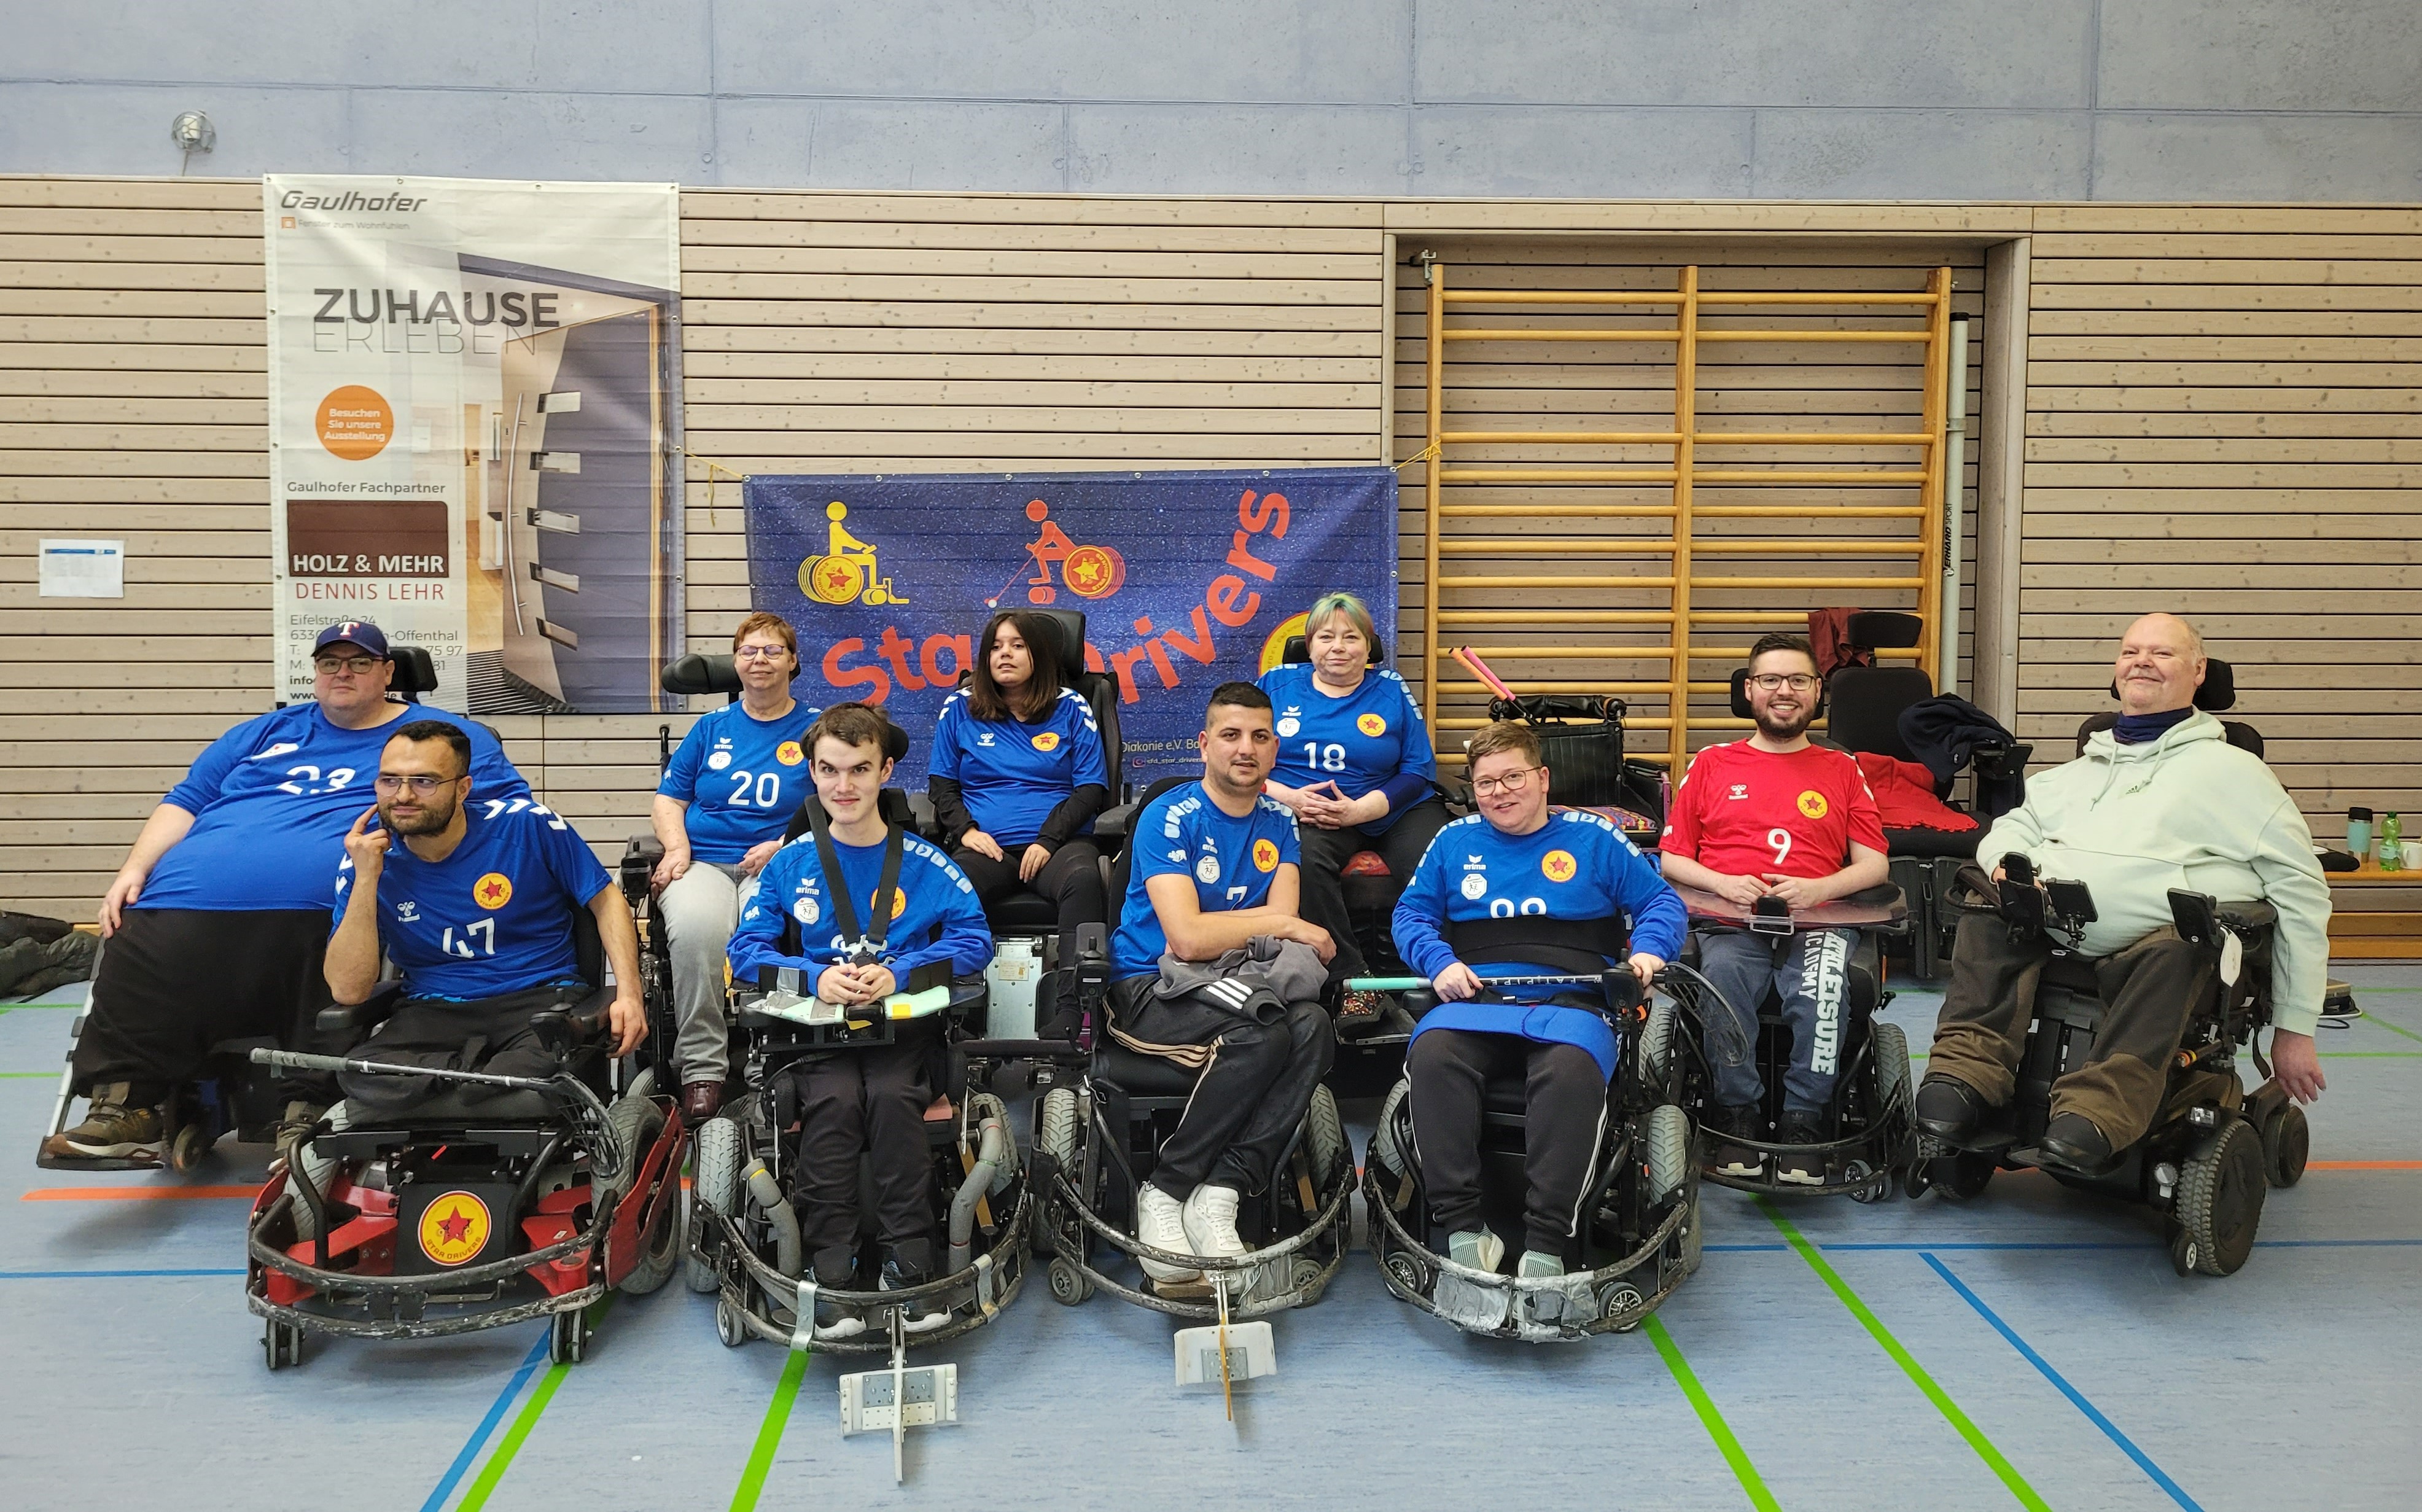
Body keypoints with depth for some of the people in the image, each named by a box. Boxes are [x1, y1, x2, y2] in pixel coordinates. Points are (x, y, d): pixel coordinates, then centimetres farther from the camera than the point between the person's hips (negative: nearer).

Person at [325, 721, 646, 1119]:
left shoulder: (527, 826, -4)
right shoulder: (365, 857, 1)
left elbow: (606, 901, 4)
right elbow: (348, 991, -5)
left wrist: (629, 993, -10)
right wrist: (366, 878, -13)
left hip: (543, 997, -1)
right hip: (434, 1012, 1)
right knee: (361, 1076, -31)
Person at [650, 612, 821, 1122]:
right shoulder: (711, 728, 20)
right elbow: (668, 799, 20)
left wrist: (785, 847, -9)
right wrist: (677, 847, 0)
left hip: (777, 866, -2)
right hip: (704, 861, 2)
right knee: (695, 926, -34)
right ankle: (701, 1069, -27)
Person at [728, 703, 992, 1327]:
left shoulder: (924, 864, 8)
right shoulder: (790, 864, 12)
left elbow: (974, 940, 0)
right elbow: (746, 949, 5)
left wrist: (898, 974, -15)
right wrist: (818, 978, -14)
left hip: (905, 1025, -1)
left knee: (892, 1096, -33)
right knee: (833, 1102, -31)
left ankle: (910, 1268, -23)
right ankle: (831, 1276, -23)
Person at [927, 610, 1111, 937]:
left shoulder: (1071, 708, 12)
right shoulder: (959, 708, 16)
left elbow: (1091, 788, 6)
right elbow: (941, 784, 15)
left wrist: (1048, 840, -10)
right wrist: (965, 830, -5)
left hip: (1062, 839, 0)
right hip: (987, 845, 1)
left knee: (1083, 879, -37)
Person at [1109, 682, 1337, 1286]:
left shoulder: (1276, 820, 11)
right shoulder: (1169, 817, -8)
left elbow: (1283, 925, -2)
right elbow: (1186, 937, -19)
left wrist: (1218, 936, -18)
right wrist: (1280, 924, -8)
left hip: (1224, 984, 5)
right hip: (1150, 989, -5)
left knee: (1312, 1029, -27)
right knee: (1264, 1033, -33)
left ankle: (1219, 1193, -26)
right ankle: (1164, 1193, -19)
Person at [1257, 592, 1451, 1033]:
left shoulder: (1391, 690, 8)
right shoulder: (1278, 684, 11)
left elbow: (1419, 771, 4)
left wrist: (1360, 809, -12)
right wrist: (1289, 797, -11)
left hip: (1394, 810, 0)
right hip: (1304, 811, 0)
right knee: (1307, 858, -36)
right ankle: (1352, 979, -27)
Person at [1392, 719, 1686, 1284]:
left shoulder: (1593, 838, 16)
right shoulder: (1454, 840, 21)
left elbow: (1661, 902, 18)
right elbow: (1411, 914, 20)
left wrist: (1648, 950, -3)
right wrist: (1439, 962, 0)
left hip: (1570, 1003, -1)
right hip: (1476, 1000, 2)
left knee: (1572, 1070, -38)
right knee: (1432, 1054, -34)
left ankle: (1547, 1243, -33)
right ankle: (1462, 1227, -30)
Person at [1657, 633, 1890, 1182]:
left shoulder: (1842, 770, 21)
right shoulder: (1711, 765, 19)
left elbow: (1874, 864, 11)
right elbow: (1671, 859, 14)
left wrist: (1817, 889, -8)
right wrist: (1723, 883, -6)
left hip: (1818, 923, 0)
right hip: (1731, 925, 0)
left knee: (1823, 985, -34)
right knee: (1721, 974, -34)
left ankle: (1804, 1121, -20)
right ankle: (1739, 1116, -20)